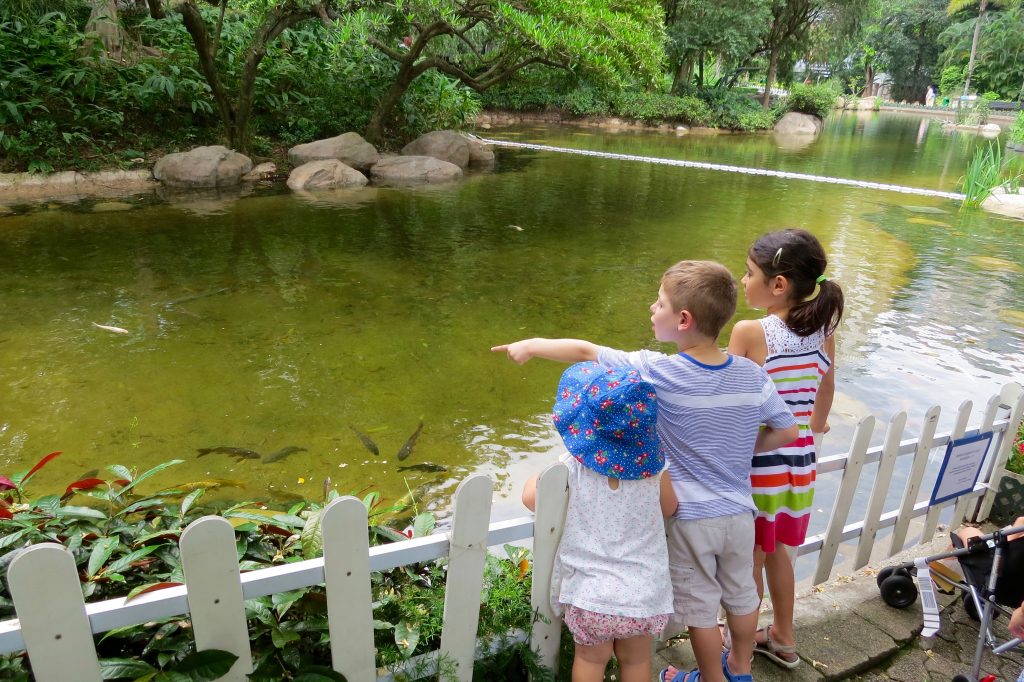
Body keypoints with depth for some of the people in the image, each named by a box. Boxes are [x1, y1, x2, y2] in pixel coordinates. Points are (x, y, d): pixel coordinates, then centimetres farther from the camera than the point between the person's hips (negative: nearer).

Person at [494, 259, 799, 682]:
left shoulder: (659, 373, -24)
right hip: (739, 512, 5)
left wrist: (533, 345, -7)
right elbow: (787, 431, 0)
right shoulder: (753, 375, -10)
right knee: (741, 594, 25)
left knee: (699, 605, 16)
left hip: (690, 516, -5)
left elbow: (585, 352, -19)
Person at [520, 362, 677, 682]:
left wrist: (533, 480, 13)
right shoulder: (653, 468, -10)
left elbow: (531, 498, -9)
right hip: (644, 594, 2)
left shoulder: (573, 466, -16)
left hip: (589, 594, -1)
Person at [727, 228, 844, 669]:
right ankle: (782, 638, 42)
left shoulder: (750, 332, -20)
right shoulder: (822, 331, -2)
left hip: (757, 462, -6)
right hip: (800, 459, 6)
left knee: (748, 561, 12)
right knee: (778, 552, 24)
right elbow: (826, 390, 13)